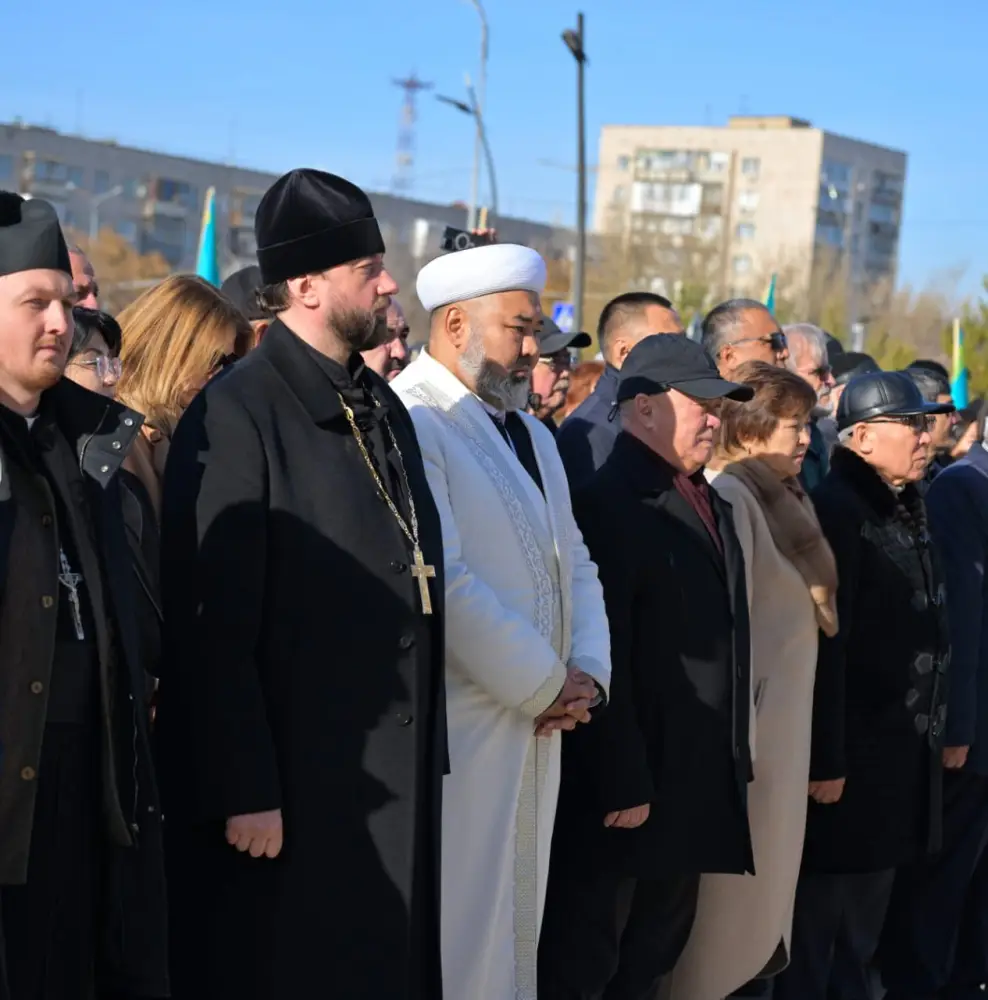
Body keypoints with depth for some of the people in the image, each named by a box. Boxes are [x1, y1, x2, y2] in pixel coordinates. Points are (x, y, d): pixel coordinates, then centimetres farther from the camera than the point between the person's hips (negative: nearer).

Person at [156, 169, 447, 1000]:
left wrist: (424, 762, 13)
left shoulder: (383, 410, 12)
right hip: (287, 787, -7)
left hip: (393, 781, 7)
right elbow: (213, 627, -17)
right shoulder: (237, 416, -14)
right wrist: (244, 793, -18)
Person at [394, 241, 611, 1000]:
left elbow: (575, 564, 18)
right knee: (456, 937, -4)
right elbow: (444, 581, -21)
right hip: (457, 730, -9)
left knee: (516, 929, 13)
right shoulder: (412, 423, -13)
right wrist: (548, 685, -12)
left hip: (536, 726, 9)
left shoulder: (531, 432, 18)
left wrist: (587, 672, 0)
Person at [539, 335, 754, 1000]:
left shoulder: (710, 505, 15)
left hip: (697, 788, 9)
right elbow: (606, 660, -20)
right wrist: (621, 786, -22)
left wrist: (736, 757, 13)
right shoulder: (608, 502, -15)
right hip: (628, 785, -9)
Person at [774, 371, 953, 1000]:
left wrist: (937, 730, 10)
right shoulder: (836, 511, -15)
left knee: (863, 932, 18)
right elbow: (823, 647, -20)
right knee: (815, 927, 2)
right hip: (850, 758, -8)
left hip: (904, 756, 8)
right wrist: (823, 762, -22)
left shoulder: (910, 510, 11)